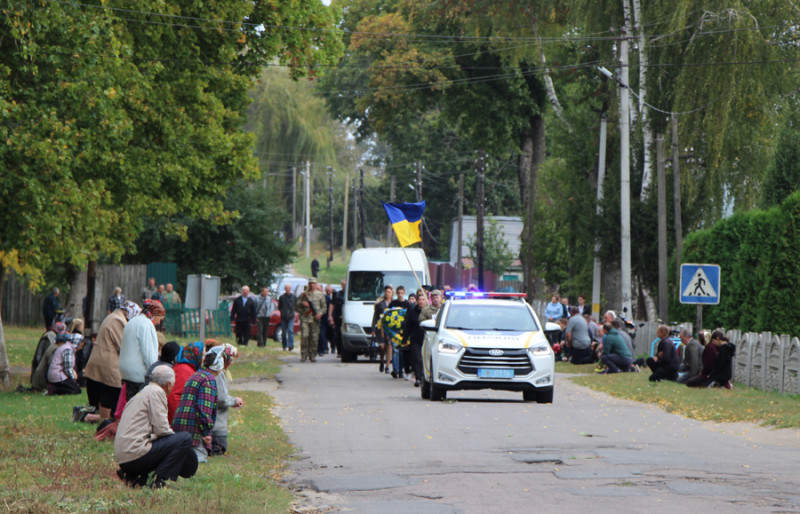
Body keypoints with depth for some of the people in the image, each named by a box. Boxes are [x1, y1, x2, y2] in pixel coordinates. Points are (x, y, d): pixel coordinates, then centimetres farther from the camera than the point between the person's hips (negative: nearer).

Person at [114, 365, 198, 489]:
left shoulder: (144, 392, 24)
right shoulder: (156, 392, -5)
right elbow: (161, 429, -11)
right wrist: (176, 437, 7)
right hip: (135, 453, -10)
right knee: (185, 438, -8)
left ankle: (132, 476, 10)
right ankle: (159, 479, -10)